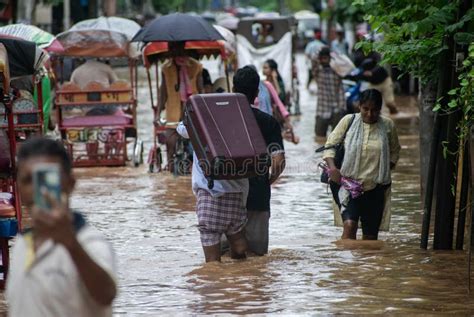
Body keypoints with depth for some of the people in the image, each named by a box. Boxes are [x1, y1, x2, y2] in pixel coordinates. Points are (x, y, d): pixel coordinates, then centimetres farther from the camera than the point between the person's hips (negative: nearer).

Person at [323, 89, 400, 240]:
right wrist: (332, 168, -14)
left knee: (370, 234, 6)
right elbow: (330, 145, 2)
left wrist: (387, 170, 2)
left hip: (374, 188, 2)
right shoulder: (349, 121, -2)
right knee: (349, 224, -22)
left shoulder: (388, 125, 3)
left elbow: (395, 150, 18)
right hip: (349, 184, -2)